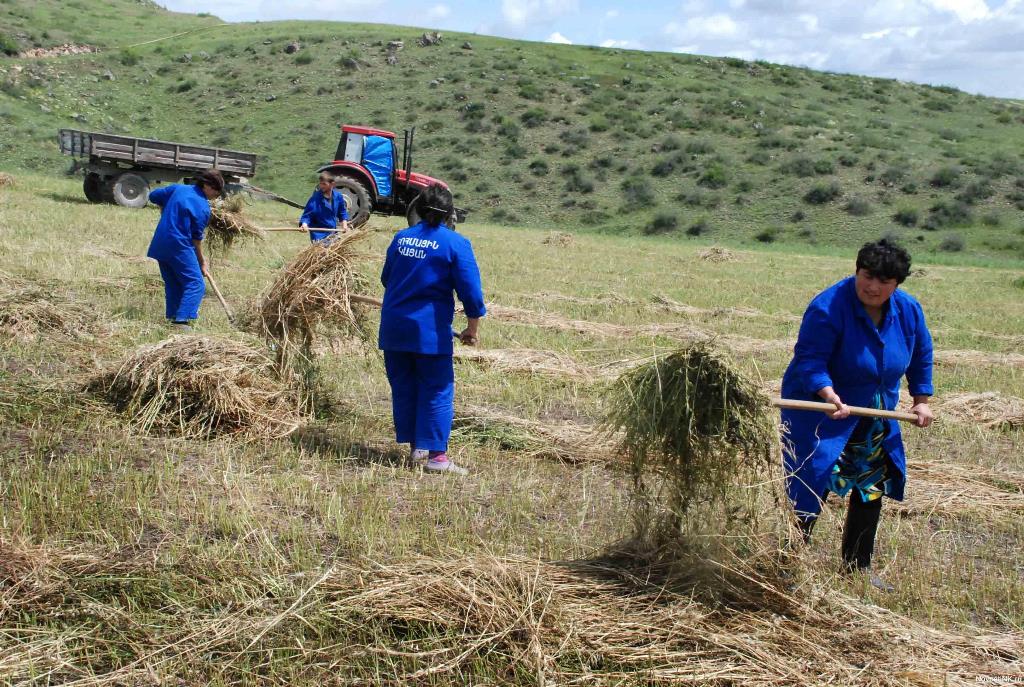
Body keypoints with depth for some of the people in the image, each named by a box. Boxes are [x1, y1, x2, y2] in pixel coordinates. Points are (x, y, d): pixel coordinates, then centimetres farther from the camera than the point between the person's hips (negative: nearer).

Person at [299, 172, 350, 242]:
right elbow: (307, 215, -19)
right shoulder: (314, 199, -20)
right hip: (319, 235, -5)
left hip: (333, 233, 5)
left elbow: (342, 212, 10)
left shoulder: (338, 196, -5)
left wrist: (344, 224, -3)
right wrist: (304, 224, -38)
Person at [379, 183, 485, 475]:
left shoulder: (401, 238, 8)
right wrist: (472, 327, 1)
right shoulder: (455, 244, -8)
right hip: (430, 330, -5)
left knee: (403, 387, 14)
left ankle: (415, 446, 23)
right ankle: (435, 454, 1)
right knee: (437, 391, 3)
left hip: (393, 328, 5)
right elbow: (471, 290, -11)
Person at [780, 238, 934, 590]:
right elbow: (808, 361, -29)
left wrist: (921, 400, 11)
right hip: (819, 411, -7)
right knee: (811, 489, -15)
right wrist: (830, 395, -44)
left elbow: (921, 354, 13)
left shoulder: (909, 310, -4)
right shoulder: (828, 308, -25)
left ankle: (857, 567, 31)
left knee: (872, 489, 16)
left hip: (874, 421, 7)